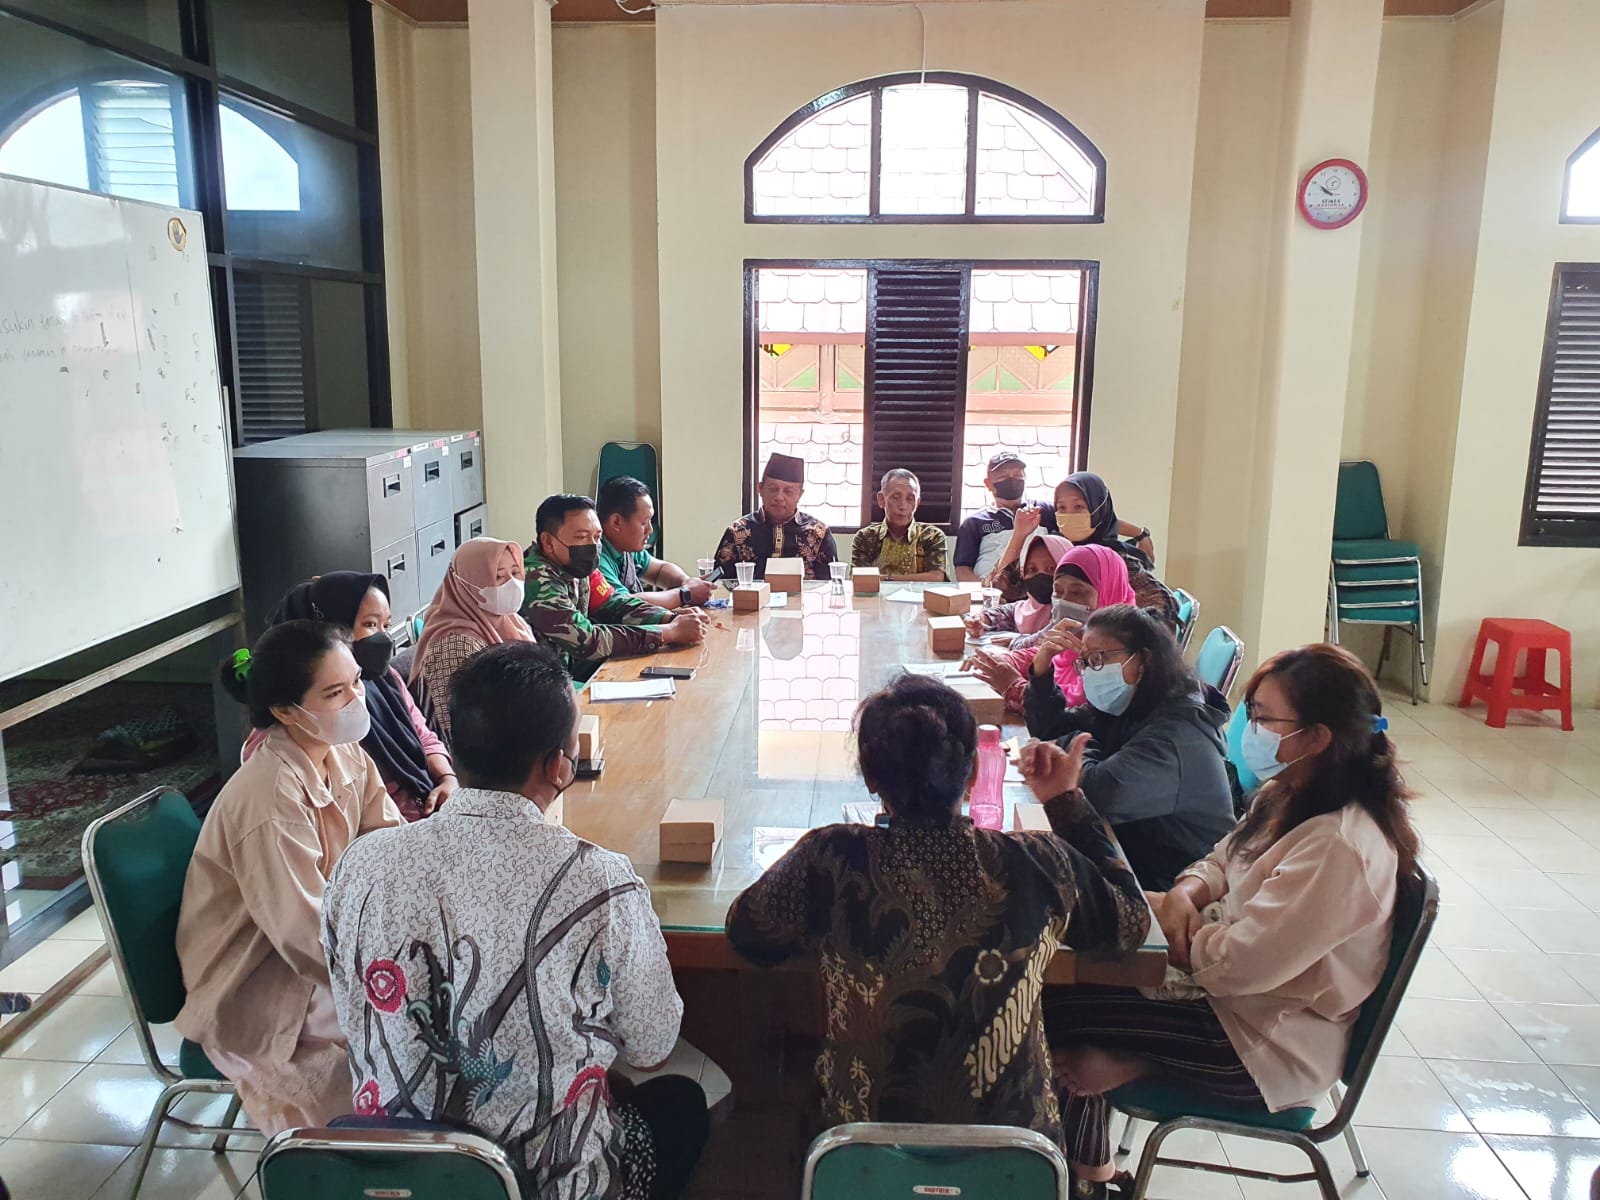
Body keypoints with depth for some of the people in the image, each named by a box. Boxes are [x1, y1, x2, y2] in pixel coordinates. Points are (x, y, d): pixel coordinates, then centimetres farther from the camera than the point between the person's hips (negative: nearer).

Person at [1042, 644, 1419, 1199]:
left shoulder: (1339, 846, -28)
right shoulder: (1288, 797, 0)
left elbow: (1239, 965, -29)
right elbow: (1223, 860, 14)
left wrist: (1157, 909, -12)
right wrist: (1187, 892, -9)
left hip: (1271, 1045, -9)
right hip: (1240, 990, 9)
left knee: (1056, 1009, -14)